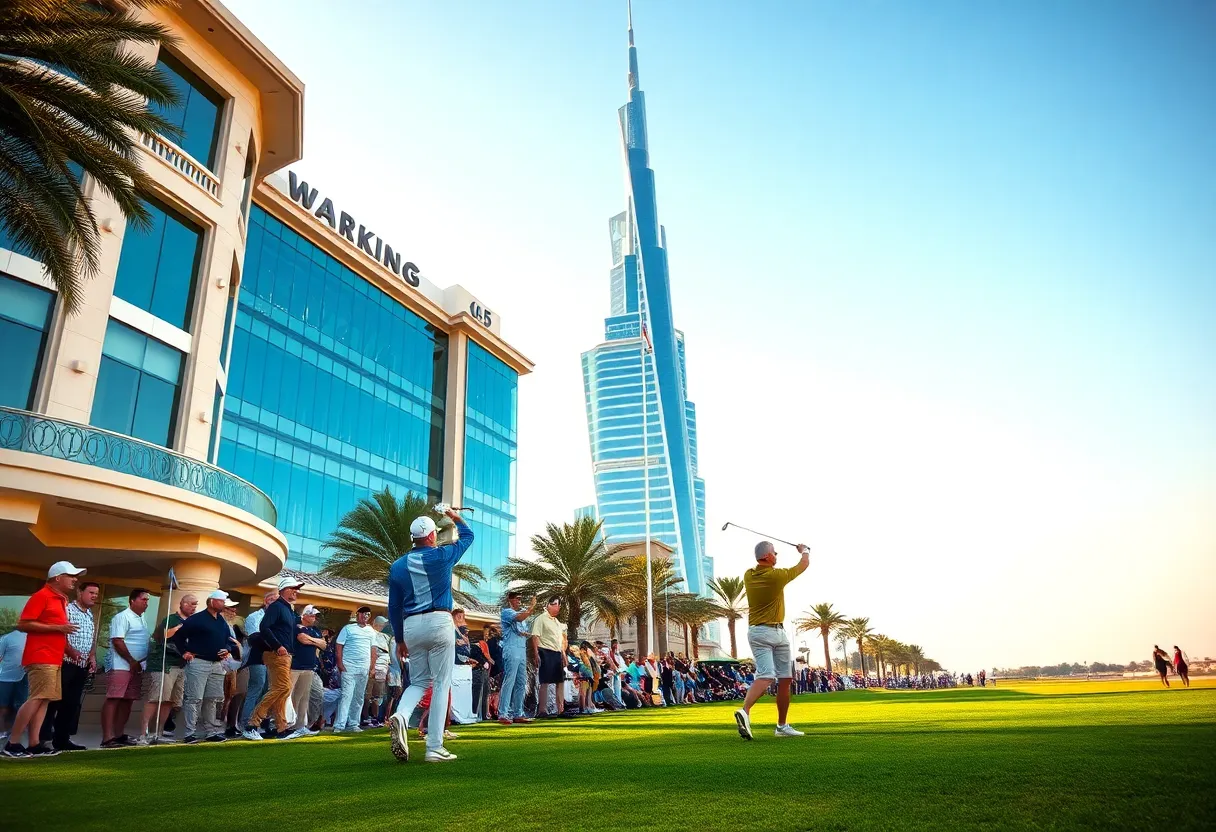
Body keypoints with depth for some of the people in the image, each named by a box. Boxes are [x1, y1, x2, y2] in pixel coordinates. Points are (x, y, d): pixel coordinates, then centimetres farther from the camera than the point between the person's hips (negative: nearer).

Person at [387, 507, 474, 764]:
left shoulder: (397, 566, 8)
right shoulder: (442, 555, -1)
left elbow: (394, 607, 11)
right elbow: (468, 536, 18)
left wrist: (399, 639, 19)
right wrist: (456, 518, 36)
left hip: (410, 627, 4)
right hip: (439, 622, -4)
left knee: (419, 681, 16)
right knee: (441, 684, 1)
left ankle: (400, 716, -14)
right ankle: (435, 748, -2)